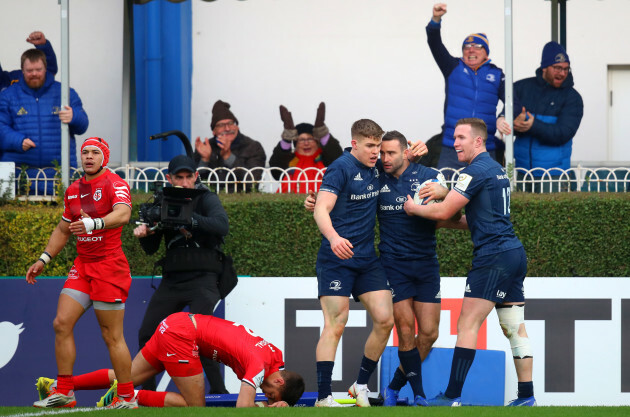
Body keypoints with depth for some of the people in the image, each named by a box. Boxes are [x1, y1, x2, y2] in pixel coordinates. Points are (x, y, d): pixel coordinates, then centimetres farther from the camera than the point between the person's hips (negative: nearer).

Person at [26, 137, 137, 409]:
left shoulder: (114, 184, -9)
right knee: (61, 323, -1)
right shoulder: (73, 190, 15)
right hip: (82, 265, 7)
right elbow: (63, 230, 27)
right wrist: (43, 260, 21)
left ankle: (127, 398, 3)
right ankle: (64, 392, 6)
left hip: (110, 266, -7)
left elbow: (122, 214, -30)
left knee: (112, 336, -6)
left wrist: (93, 223, -45)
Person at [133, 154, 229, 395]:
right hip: (171, 280, 6)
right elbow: (151, 249, 12)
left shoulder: (206, 199, -4)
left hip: (202, 278, -6)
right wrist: (144, 233, -10)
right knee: (147, 334, 4)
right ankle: (146, 393, 18)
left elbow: (222, 225, -25)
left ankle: (218, 391, -16)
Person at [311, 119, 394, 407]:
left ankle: (361, 386, 14)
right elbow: (321, 210, -21)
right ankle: (324, 397, -8)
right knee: (335, 326, -10)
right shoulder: (341, 167, -11)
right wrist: (334, 237, -39)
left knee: (385, 319, -1)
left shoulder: (376, 168, 10)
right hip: (337, 258, -7)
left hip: (367, 259, 7)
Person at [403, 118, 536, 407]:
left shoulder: (476, 171, -11)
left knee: (467, 324, -9)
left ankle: (452, 396, -12)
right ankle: (527, 396, 6)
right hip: (515, 253, 10)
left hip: (493, 256, -10)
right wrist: (445, 221, 22)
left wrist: (414, 208, 6)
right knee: (515, 329, 9)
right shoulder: (497, 169, 19)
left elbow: (443, 211, -11)